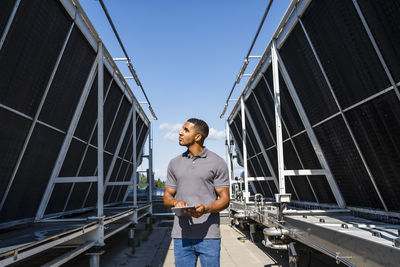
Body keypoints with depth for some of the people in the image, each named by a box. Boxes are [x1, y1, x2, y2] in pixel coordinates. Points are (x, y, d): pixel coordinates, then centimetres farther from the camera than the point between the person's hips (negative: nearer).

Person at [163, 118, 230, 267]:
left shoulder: (217, 162, 0)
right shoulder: (175, 163, 12)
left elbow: (225, 199, -2)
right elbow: (167, 197, 13)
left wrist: (206, 209, -21)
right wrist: (176, 203, -11)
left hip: (208, 234, -3)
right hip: (181, 234, 3)